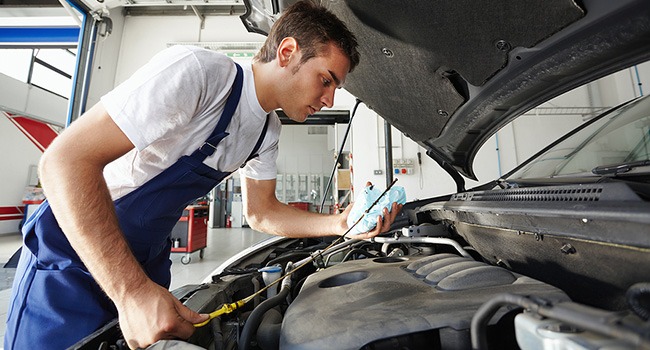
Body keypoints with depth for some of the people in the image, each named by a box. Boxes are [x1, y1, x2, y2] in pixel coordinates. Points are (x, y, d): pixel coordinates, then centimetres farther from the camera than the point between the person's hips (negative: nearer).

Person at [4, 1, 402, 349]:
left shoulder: (268, 131, -2)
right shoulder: (198, 72, -28)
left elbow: (262, 212, 1)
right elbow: (66, 160, -29)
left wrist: (341, 224, -10)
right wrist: (132, 292, -34)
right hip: (69, 259, -6)